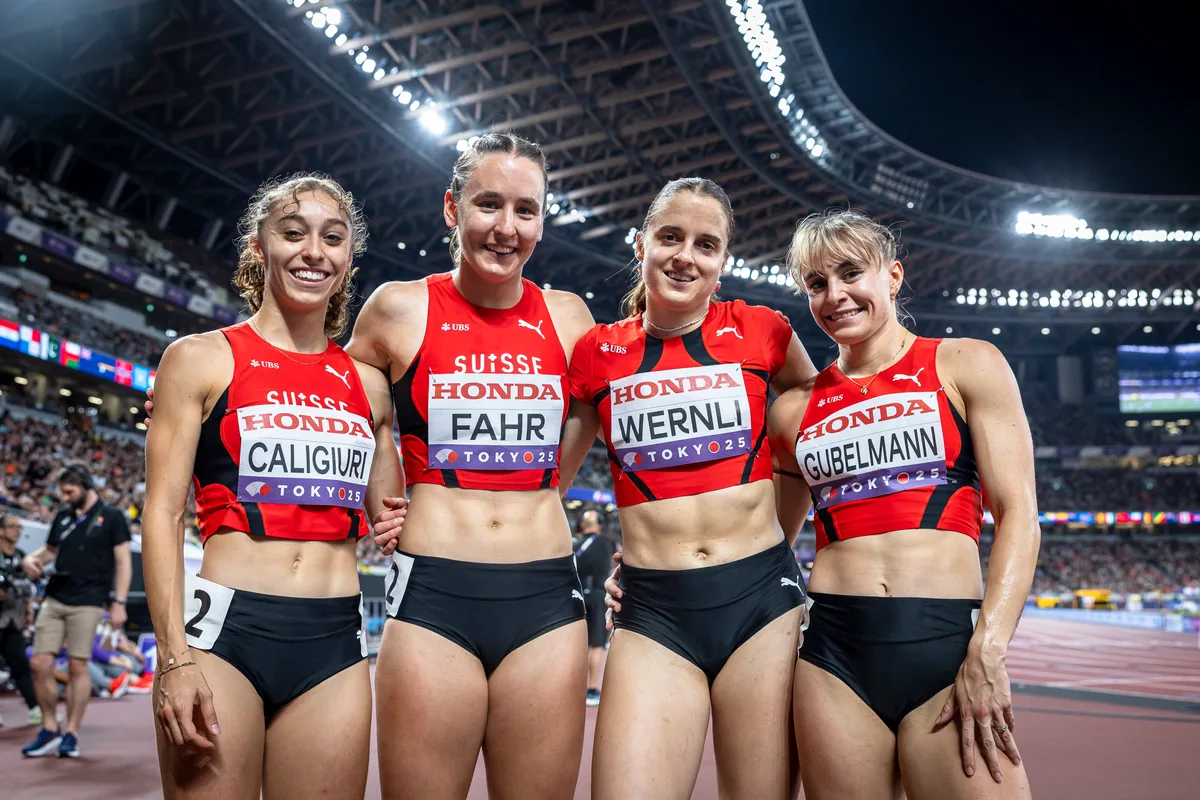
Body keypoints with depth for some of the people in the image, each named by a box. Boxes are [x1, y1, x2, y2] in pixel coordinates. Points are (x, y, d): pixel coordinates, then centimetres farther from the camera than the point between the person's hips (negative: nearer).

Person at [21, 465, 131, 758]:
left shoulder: (111, 516, -1)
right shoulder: (63, 517, 14)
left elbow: (123, 561, -3)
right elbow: (50, 550, 26)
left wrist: (119, 602, -9)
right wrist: (32, 558, 2)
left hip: (86, 604, -5)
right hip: (54, 599, 5)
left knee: (77, 667, -3)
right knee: (39, 664, -1)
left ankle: (71, 734, 9)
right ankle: (50, 729, 15)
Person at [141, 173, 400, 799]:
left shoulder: (367, 383, 12)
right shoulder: (202, 359, 3)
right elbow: (162, 512, -2)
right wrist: (175, 656, -10)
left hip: (335, 642, 3)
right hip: (224, 630, -3)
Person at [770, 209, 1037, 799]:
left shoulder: (966, 366, 6)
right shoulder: (796, 409, 12)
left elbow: (1018, 513, -1)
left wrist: (987, 654, -11)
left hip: (946, 643, -2)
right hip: (834, 655, 2)